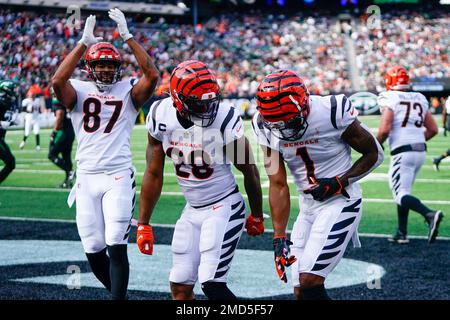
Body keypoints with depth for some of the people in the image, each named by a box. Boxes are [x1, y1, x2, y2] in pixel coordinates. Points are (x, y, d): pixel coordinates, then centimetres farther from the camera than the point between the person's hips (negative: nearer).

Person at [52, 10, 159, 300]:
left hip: (119, 177, -2)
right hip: (86, 178, 2)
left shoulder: (128, 91, 4)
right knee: (93, 249, 7)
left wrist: (127, 36, -14)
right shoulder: (79, 91, 5)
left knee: (117, 247, -10)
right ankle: (118, 292, 28)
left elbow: (153, 76, -14)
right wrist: (84, 42, -16)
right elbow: (58, 81, -16)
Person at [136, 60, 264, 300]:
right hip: (192, 210, 5)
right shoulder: (161, 116, -9)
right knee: (180, 287, 8)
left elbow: (249, 170, -5)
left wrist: (257, 216, 6)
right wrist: (143, 224, 6)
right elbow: (154, 174, 2)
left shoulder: (225, 119, -21)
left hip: (225, 208, -5)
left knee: (212, 284, -15)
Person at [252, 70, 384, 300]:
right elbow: (278, 186, -3)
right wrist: (279, 238, -7)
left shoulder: (332, 113, -21)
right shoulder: (266, 127, -7)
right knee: (300, 292, 7)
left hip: (341, 202, -6)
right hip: (308, 208, 6)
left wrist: (339, 183, -20)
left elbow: (375, 154, -7)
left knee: (308, 281, -17)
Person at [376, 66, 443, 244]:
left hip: (402, 152, -7)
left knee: (401, 194, -6)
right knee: (403, 191, 19)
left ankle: (430, 215, -30)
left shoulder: (389, 99, -7)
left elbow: (384, 130, -17)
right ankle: (402, 233, 18)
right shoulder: (420, 100, 12)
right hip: (421, 151, 7)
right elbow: (433, 129, 13)